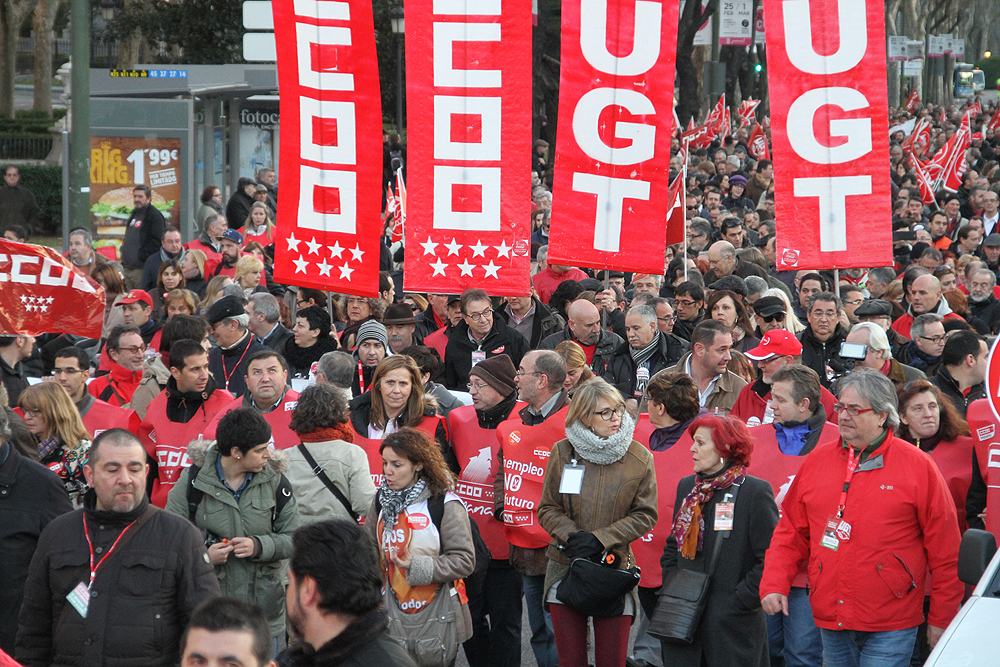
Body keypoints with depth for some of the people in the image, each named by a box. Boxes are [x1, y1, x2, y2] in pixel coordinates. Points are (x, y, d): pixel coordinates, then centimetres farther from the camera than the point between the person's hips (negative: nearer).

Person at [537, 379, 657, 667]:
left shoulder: (639, 457, -1)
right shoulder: (563, 452, 2)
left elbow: (645, 515, -1)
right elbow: (547, 509, 6)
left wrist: (599, 539, -12)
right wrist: (572, 536, -14)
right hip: (566, 567, 1)